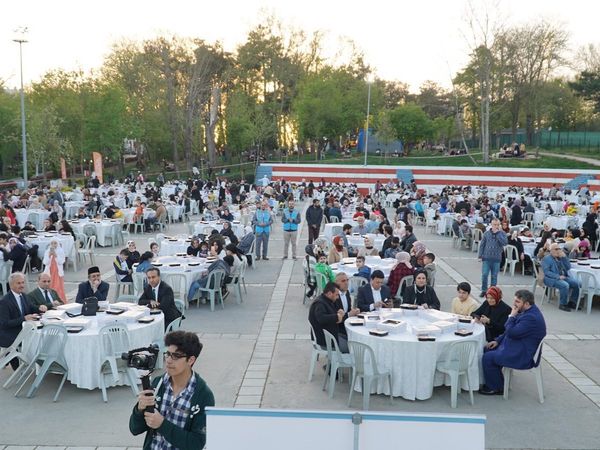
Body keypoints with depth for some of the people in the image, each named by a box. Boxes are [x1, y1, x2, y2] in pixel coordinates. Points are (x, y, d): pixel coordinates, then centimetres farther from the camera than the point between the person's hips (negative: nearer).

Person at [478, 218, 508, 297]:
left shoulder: (502, 233, 1)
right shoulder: (486, 233, 3)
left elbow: (505, 242, -17)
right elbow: (482, 245, 8)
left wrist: (497, 233, -15)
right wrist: (480, 256, 3)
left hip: (496, 259, 0)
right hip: (486, 258, 0)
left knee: (494, 276, 7)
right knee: (484, 275, -4)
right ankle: (484, 290, 12)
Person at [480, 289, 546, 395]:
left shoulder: (532, 317, -28)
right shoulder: (526, 311, 6)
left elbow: (511, 332, -28)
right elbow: (512, 331, 16)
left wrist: (511, 316, -16)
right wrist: (498, 340, 9)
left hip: (523, 357, -11)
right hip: (518, 347, 11)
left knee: (488, 358, -13)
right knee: (488, 349, 11)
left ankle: (496, 388, 5)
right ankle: (491, 382, 21)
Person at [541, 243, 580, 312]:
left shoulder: (561, 257, 16)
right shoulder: (546, 259, -3)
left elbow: (568, 268, 8)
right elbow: (546, 272, -13)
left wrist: (564, 257, -4)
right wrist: (558, 276, -22)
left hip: (563, 277, 7)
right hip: (552, 279, -7)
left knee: (577, 283, -15)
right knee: (565, 285, -33)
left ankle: (572, 302, -1)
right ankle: (563, 304, -18)